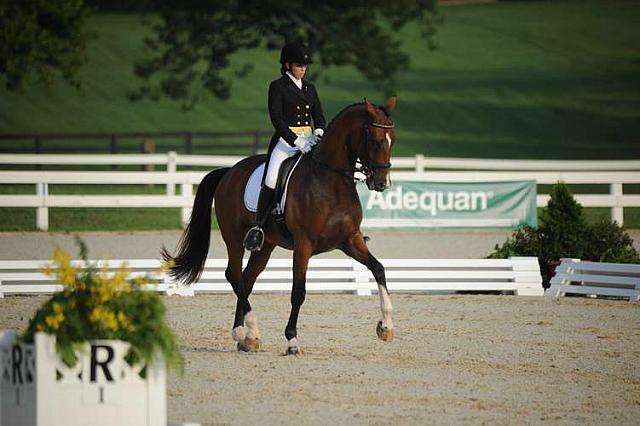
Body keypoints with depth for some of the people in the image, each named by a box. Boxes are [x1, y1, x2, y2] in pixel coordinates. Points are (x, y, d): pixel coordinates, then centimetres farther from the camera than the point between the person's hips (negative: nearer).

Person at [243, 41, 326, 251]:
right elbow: (276, 118, -9)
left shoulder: (309, 88, 17)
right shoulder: (278, 87, 0)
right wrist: (296, 141, -18)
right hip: (285, 140, -5)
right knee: (271, 180, -25)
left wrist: (319, 133, -8)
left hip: (309, 141, 5)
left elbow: (319, 116, 15)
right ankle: (258, 226, -19)